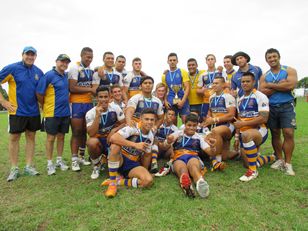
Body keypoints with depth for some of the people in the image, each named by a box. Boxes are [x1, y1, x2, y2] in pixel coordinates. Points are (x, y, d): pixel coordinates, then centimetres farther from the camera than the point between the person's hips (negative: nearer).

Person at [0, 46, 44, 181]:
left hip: (34, 111, 4)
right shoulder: (12, 68, -7)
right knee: (14, 137, 3)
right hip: (17, 111, -4)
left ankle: (29, 167, 20)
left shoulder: (38, 72, 6)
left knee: (31, 137, 9)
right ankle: (14, 169, 15)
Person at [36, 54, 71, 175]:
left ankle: (59, 160, 26)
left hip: (65, 112, 6)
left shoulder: (66, 75, 8)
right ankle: (50, 163, 15)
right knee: (51, 138, 3)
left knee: (61, 136, 13)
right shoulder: (49, 75, -11)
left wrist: (66, 103, 12)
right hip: (52, 113, -6)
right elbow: (39, 94, -12)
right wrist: (45, 106, 0)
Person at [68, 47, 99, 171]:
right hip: (77, 104, -5)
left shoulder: (93, 70, 11)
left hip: (89, 103, 6)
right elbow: (72, 88, -15)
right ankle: (74, 160, 6)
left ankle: (81, 156, 23)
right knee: (76, 132, -2)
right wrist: (89, 89, -10)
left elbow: (95, 88, 10)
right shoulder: (74, 68, -7)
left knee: (84, 131, 11)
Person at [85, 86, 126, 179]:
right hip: (99, 140, -1)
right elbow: (91, 134, -25)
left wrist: (114, 130, -23)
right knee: (91, 142, -36)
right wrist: (97, 116, -33)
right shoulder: (90, 113, -14)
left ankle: (106, 157, 18)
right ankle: (96, 166, -5)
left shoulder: (115, 108, -9)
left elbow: (125, 124, -4)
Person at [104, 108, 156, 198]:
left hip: (133, 164, 4)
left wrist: (144, 172, 13)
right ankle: (112, 183, -24)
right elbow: (113, 138, -35)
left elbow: (147, 155, 13)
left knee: (148, 180, -24)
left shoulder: (151, 136, 1)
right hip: (119, 159, -4)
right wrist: (135, 145, -36)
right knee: (115, 146, -37)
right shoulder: (133, 128, -18)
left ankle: (118, 182, -10)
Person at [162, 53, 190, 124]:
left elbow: (187, 88, -5)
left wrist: (182, 101, -15)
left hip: (182, 101, -3)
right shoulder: (165, 75, 10)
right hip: (170, 103, 3)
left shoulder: (183, 72, 1)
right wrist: (165, 101, -2)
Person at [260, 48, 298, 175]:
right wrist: (280, 85, -12)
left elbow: (290, 85, -17)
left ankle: (288, 163, 1)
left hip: (286, 106, -3)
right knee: (275, 134, 6)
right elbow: (263, 92, -5)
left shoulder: (290, 70, 2)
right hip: (271, 108, 3)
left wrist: (270, 85, -9)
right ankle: (280, 160, 19)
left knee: (288, 133, -9)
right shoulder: (264, 76, 9)